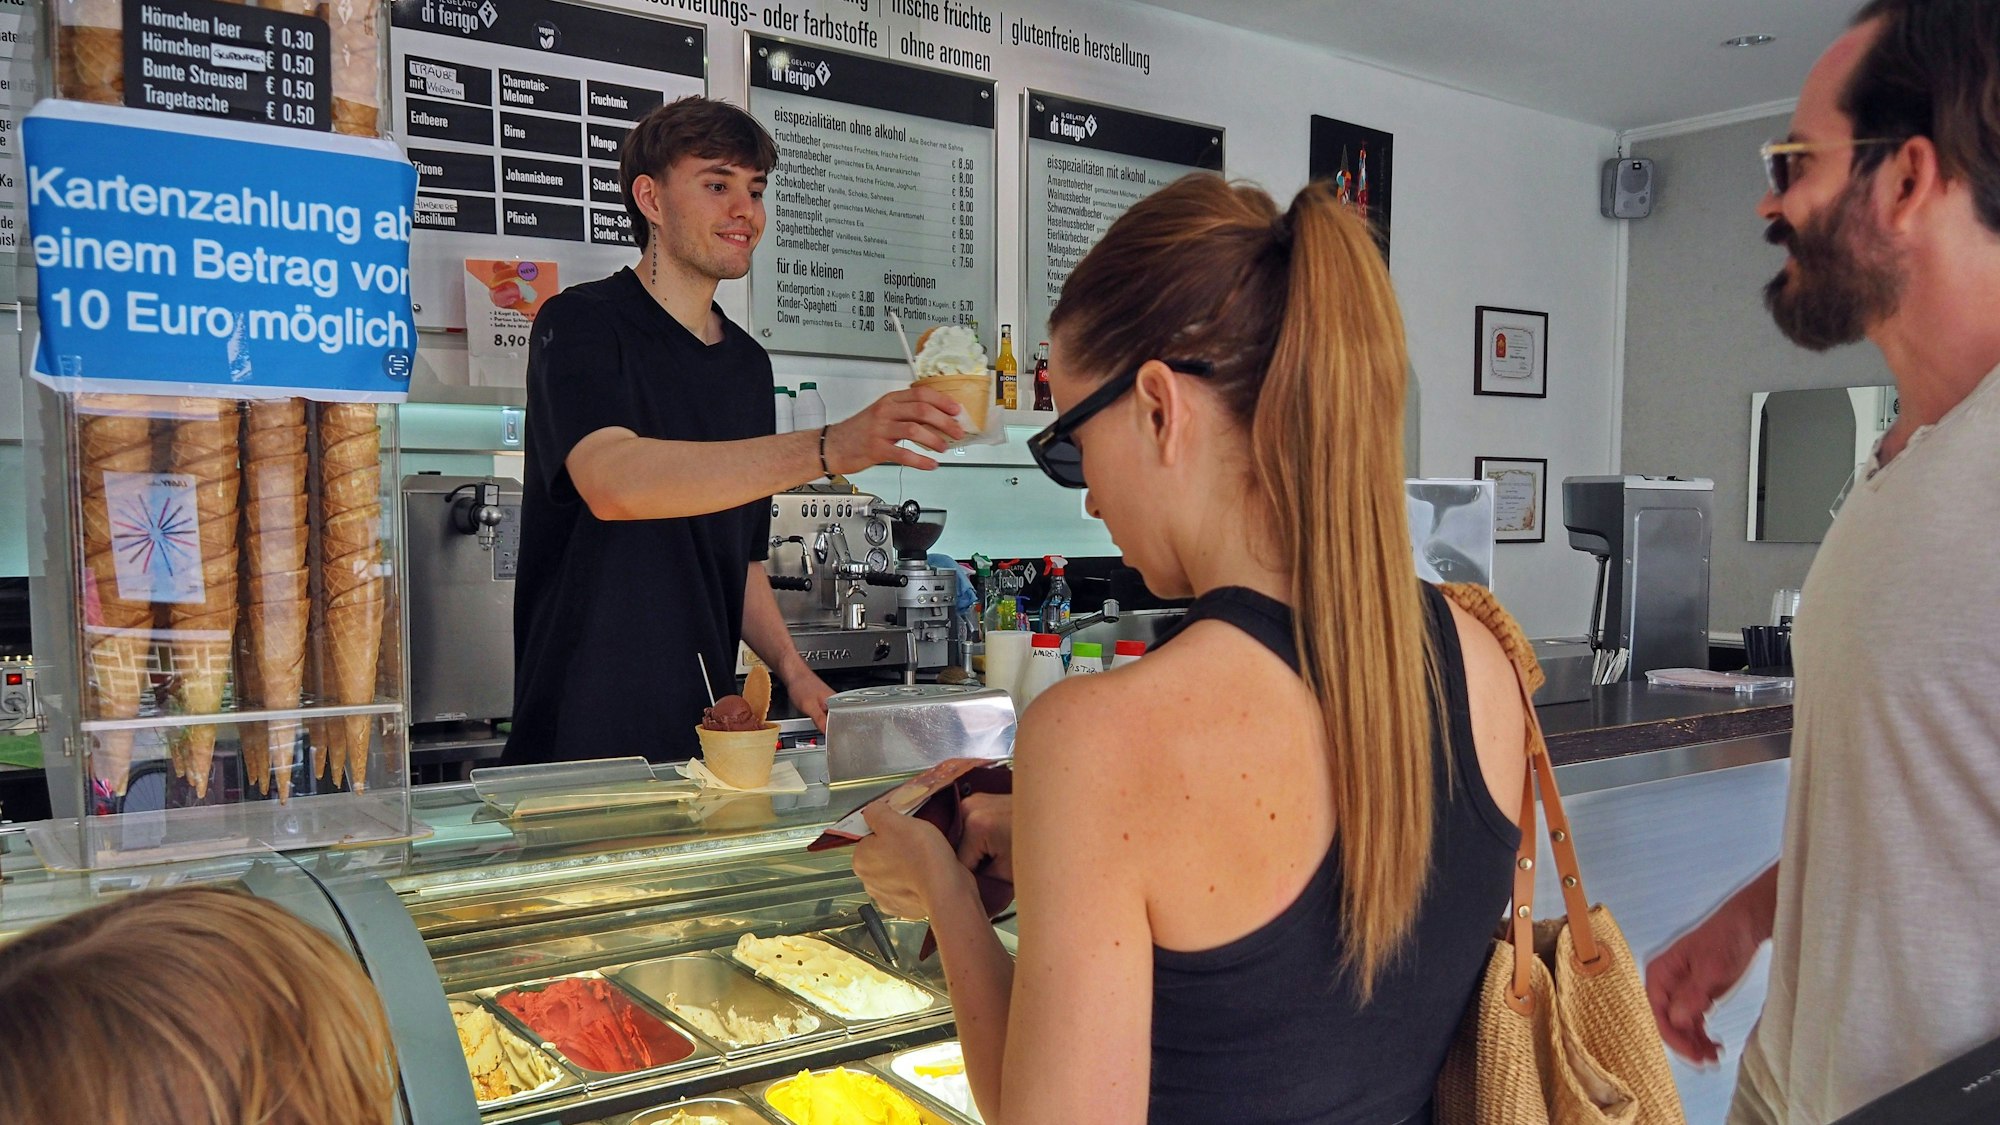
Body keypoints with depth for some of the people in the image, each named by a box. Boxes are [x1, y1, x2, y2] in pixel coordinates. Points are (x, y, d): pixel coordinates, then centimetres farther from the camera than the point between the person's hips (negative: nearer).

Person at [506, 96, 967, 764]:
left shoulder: (747, 363, 13)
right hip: (582, 732, -6)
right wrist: (830, 448, -38)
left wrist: (790, 669, 2)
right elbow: (611, 481, -30)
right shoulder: (582, 323, -9)